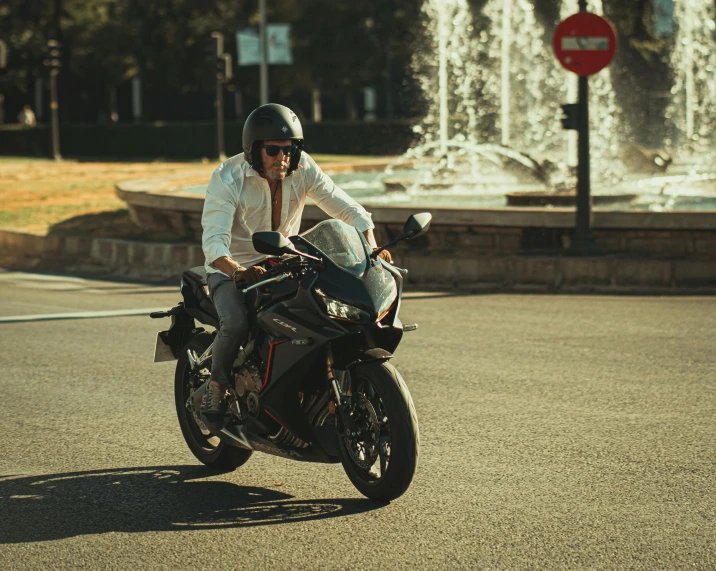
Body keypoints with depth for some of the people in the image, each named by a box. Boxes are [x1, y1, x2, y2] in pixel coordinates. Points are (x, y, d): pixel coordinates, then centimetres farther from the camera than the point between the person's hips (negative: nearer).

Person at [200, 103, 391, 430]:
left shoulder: (302, 170, -7)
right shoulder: (227, 179, -19)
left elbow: (346, 208, -10)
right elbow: (213, 241, -29)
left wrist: (371, 247, -29)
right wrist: (237, 271, -50)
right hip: (232, 268, -4)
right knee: (236, 323, -33)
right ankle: (215, 389, -6)